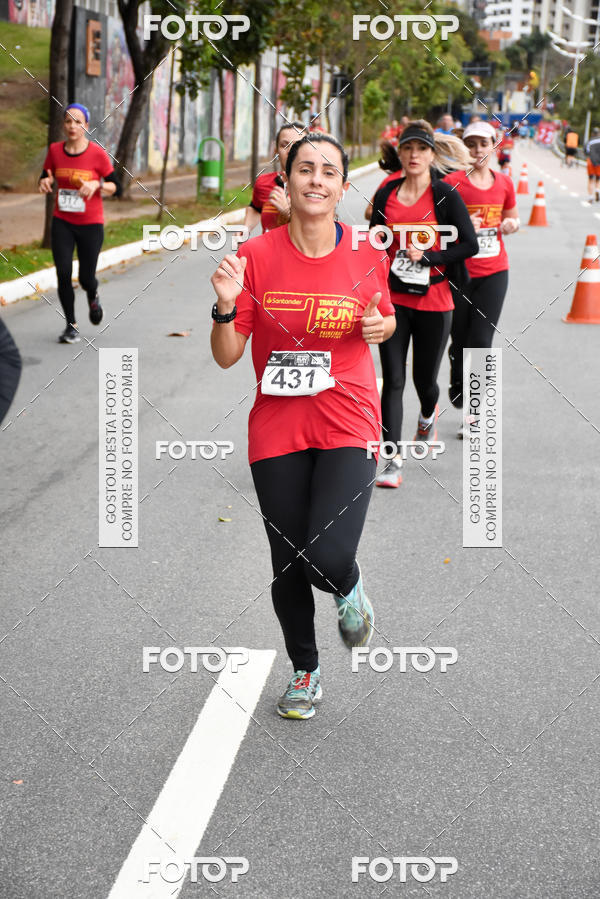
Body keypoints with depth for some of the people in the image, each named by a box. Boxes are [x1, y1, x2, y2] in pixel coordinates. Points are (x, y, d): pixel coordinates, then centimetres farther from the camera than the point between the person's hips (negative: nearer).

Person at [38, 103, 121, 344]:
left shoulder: (98, 154, -9)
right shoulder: (54, 150, -1)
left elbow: (116, 188, -3)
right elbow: (45, 178, 12)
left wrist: (96, 184, -23)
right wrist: (44, 183, -11)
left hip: (91, 224, -2)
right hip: (62, 223, 2)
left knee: (86, 278, 1)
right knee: (63, 273, -10)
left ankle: (93, 296, 39)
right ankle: (71, 326, 5)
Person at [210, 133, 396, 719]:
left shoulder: (366, 255, -3)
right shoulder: (256, 256, -5)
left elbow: (385, 320, 17)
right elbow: (226, 357, -3)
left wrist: (380, 326, -6)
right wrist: (226, 306, -21)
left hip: (347, 426, -1)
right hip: (277, 431, 1)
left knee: (328, 558, -18)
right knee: (288, 564, 10)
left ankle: (349, 589, 21)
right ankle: (304, 670, 36)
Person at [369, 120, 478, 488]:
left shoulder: (445, 195, -5)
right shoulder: (386, 195, 5)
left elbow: (470, 244, -7)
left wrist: (427, 257, -15)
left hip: (433, 301, -2)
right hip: (393, 300, 2)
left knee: (425, 379, 10)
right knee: (393, 380, -5)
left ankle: (428, 415, 47)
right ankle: (394, 462, -4)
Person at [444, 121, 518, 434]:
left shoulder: (504, 183, 6)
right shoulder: (452, 182, -6)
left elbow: (512, 217, 22)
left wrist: (511, 224, -1)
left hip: (494, 272, 2)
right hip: (458, 271, -2)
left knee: (481, 340, -4)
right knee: (460, 339, 8)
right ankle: (458, 394, 33)